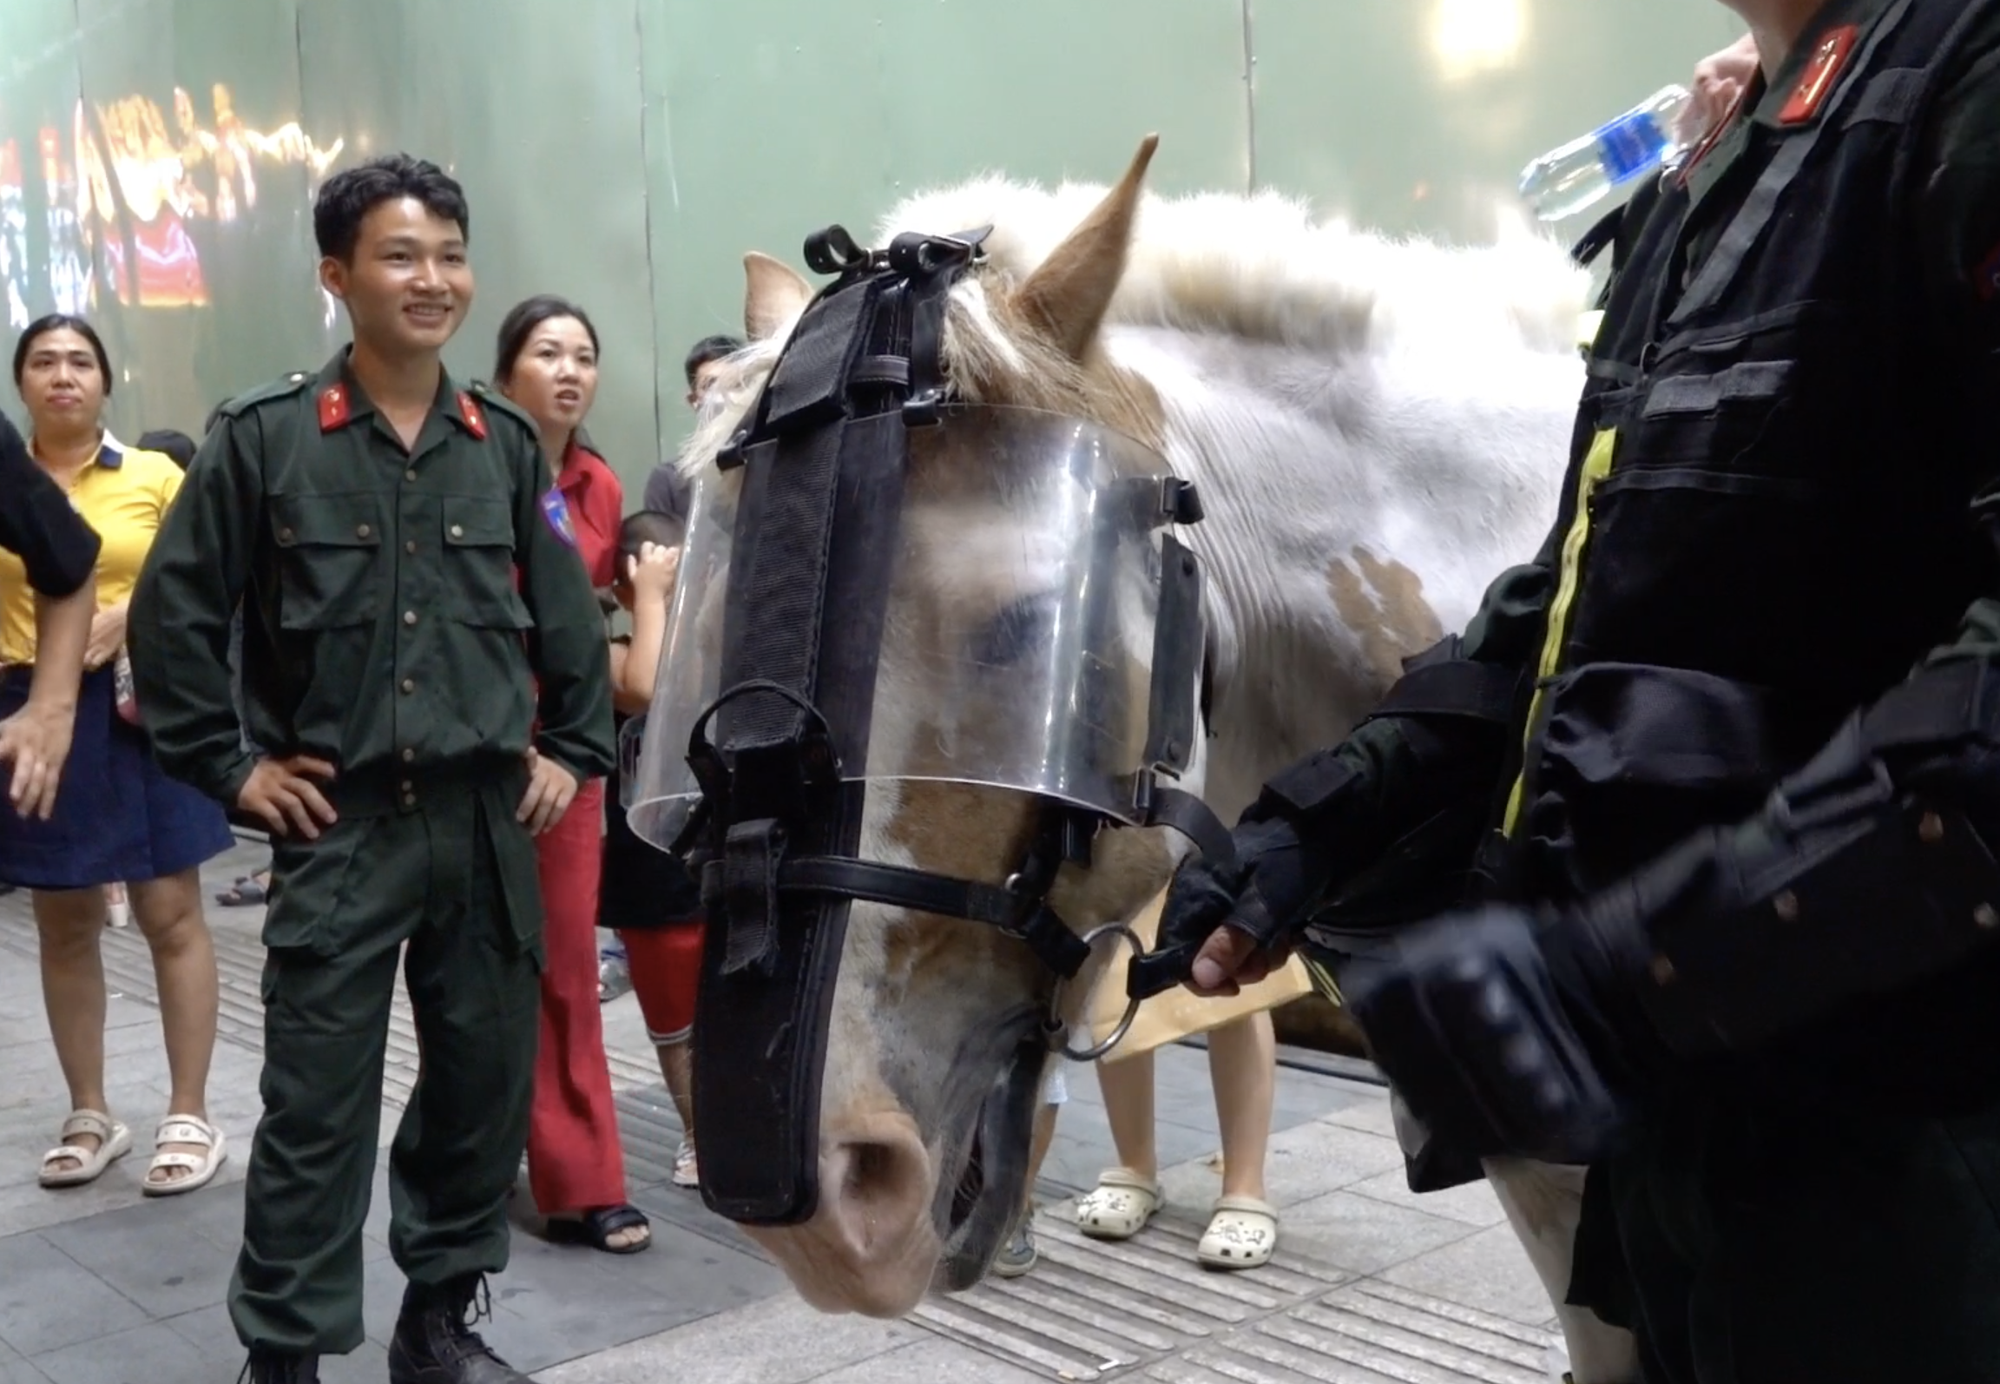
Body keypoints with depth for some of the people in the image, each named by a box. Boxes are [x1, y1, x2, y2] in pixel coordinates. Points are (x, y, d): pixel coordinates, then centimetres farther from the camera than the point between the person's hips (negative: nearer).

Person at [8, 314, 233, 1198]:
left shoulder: (156, 476, 2)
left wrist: (131, 613, -14)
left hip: (141, 711, -2)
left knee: (170, 916, 1)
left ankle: (190, 1118, 11)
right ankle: (91, 1117, 23)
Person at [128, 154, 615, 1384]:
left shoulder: (507, 443, 7)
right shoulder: (264, 438, -4)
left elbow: (568, 612, 14)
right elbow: (175, 612, -1)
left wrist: (573, 754, 8)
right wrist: (230, 766, -3)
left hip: (490, 820, 4)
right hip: (340, 824, -3)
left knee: (486, 1083, 11)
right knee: (318, 1108, 1)